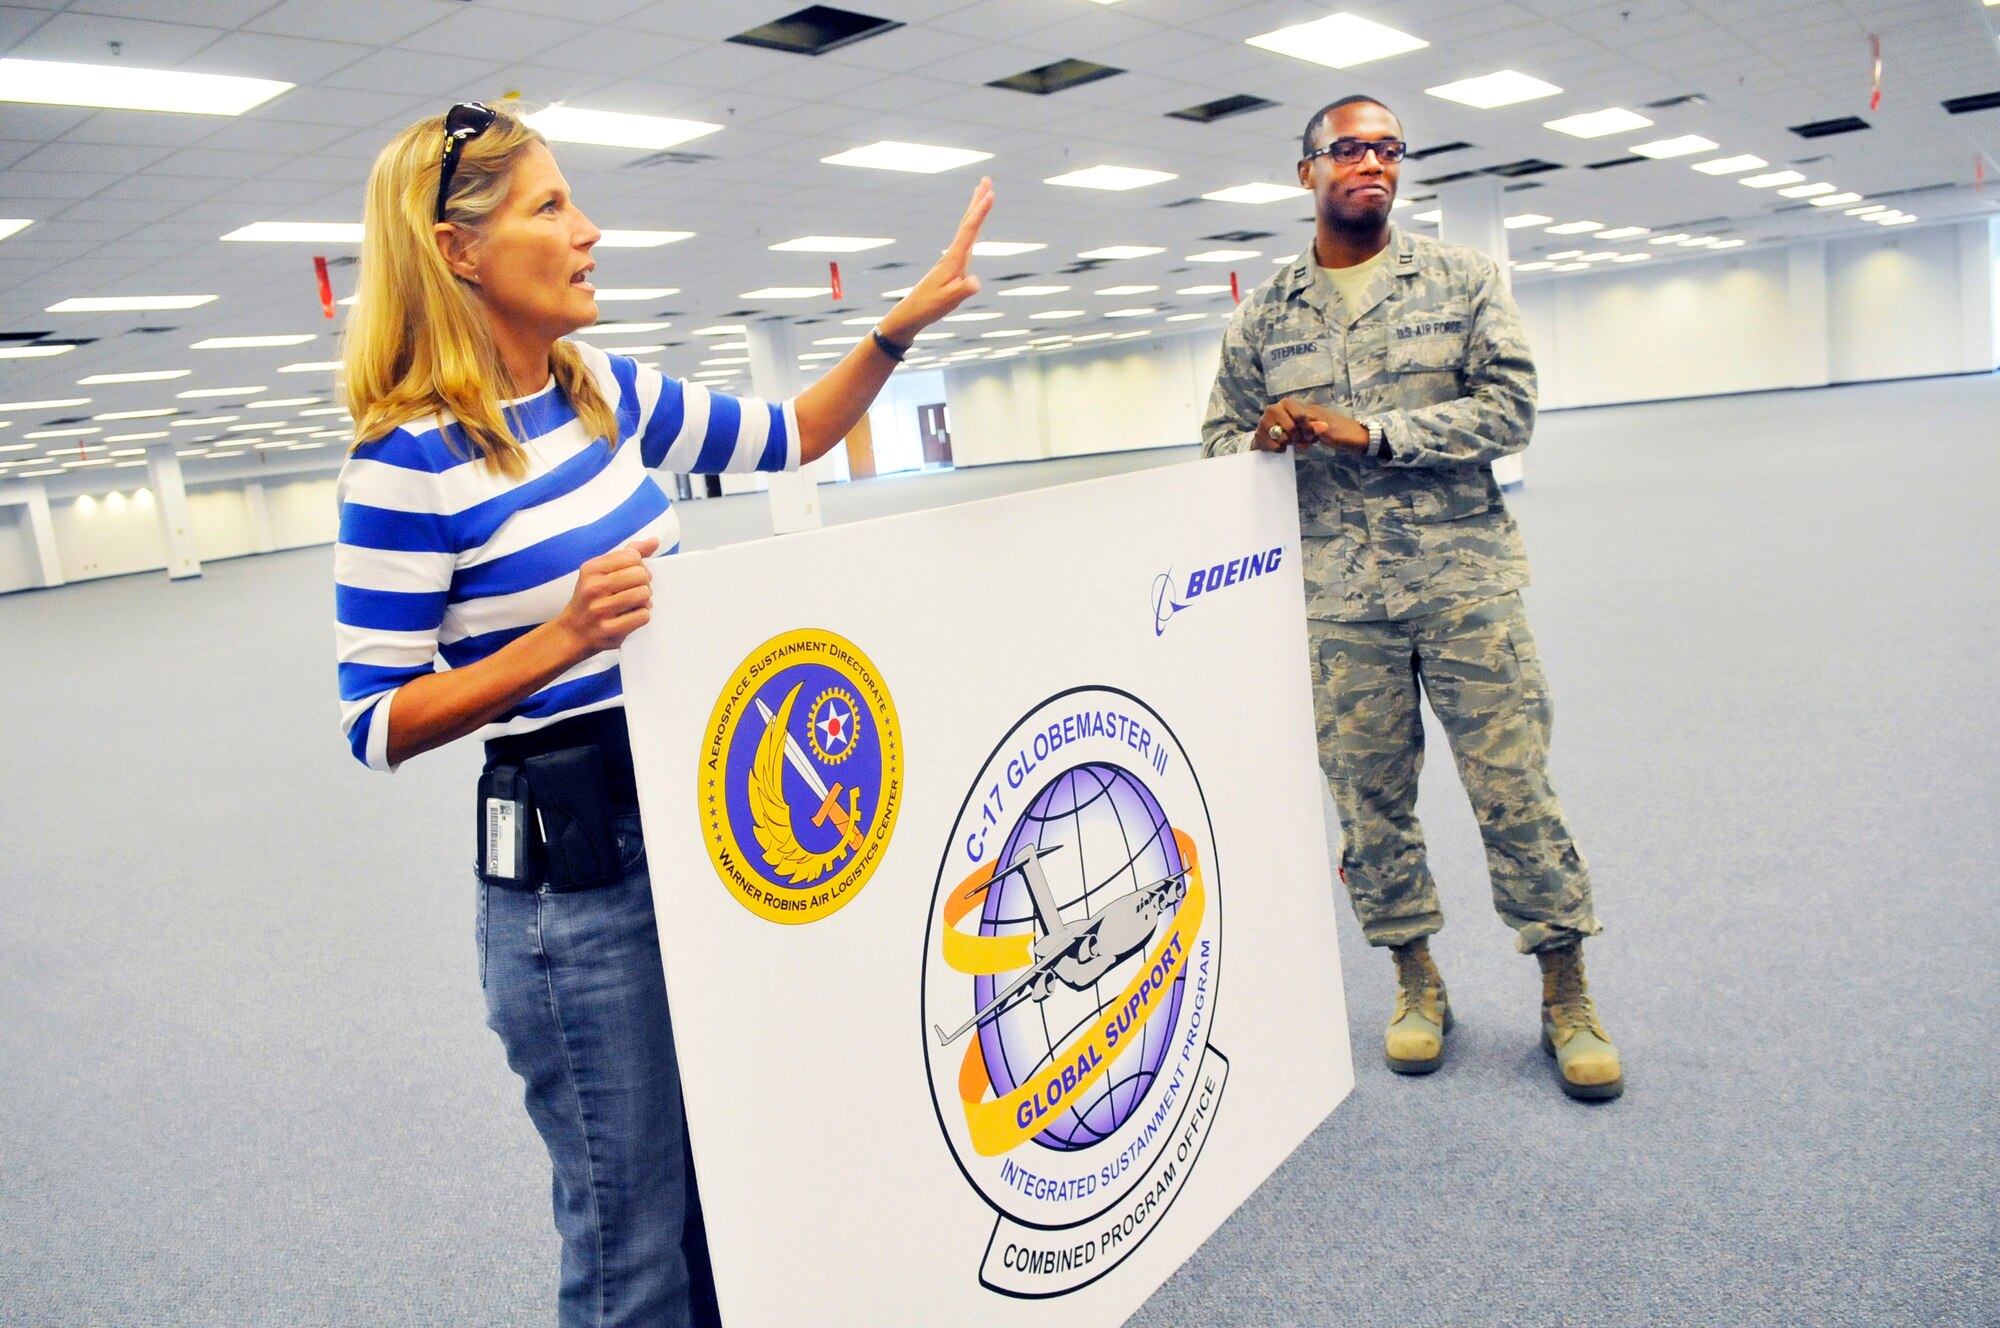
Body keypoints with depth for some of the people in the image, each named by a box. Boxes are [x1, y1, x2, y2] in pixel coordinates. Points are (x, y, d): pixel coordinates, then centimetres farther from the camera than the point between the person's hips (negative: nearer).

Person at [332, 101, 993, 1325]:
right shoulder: (411, 461, -15)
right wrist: (563, 640, -26)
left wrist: (901, 327, 3)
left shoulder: (604, 393, 4)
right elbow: (375, 726, -13)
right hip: (575, 870, -7)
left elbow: (791, 438, 15)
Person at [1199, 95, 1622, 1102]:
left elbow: (1508, 408, -4)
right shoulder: (1263, 316, 9)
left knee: (1515, 787, 1)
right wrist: (1267, 438, -10)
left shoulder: (1461, 280, 5)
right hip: (1339, 600, 2)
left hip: (1464, 578, -1)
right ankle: (1416, 981, 27)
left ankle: (1566, 996, 17)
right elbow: (1221, 437, 15)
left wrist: (1370, 433, -14)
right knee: (1369, 796, 8)